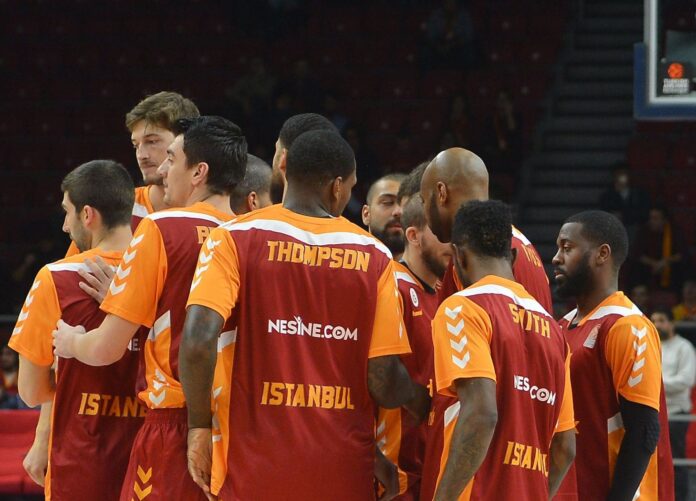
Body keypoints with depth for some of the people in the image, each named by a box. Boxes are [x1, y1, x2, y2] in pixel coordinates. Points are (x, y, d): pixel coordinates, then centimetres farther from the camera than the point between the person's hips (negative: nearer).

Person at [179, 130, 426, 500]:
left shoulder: (237, 237, -2)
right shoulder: (373, 255, 3)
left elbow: (198, 340, -15)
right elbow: (383, 382, -1)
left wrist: (199, 426, -2)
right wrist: (420, 400, 21)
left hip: (254, 469, -1)